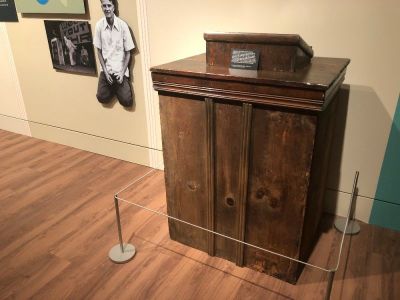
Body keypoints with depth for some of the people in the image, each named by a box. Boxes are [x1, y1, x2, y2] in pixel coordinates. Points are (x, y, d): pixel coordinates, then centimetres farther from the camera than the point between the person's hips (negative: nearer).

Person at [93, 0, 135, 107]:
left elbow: (128, 52, -5)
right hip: (106, 69, 2)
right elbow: (99, 51, 2)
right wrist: (105, 71, -7)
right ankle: (114, 88, 23)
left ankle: (119, 88, 22)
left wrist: (122, 73, -13)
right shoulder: (99, 25, -5)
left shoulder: (123, 25, -10)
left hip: (120, 70, -2)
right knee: (102, 97, -8)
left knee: (126, 101, -11)